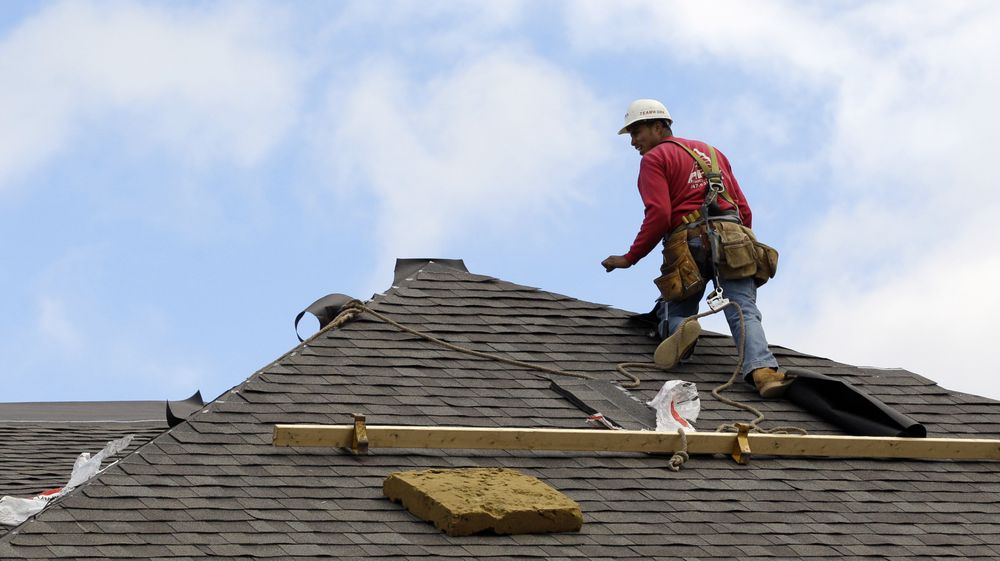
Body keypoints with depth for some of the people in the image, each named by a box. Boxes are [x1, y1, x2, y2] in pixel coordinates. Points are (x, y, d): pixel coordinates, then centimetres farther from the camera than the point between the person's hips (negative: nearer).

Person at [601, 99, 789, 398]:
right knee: (744, 312, -10)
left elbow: (659, 216, -6)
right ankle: (761, 368, -39)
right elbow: (744, 208, 24)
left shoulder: (654, 158, 9)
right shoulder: (712, 152, 30)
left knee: (674, 312, 10)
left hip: (690, 242, -4)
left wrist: (629, 258, 1)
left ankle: (680, 328, -28)